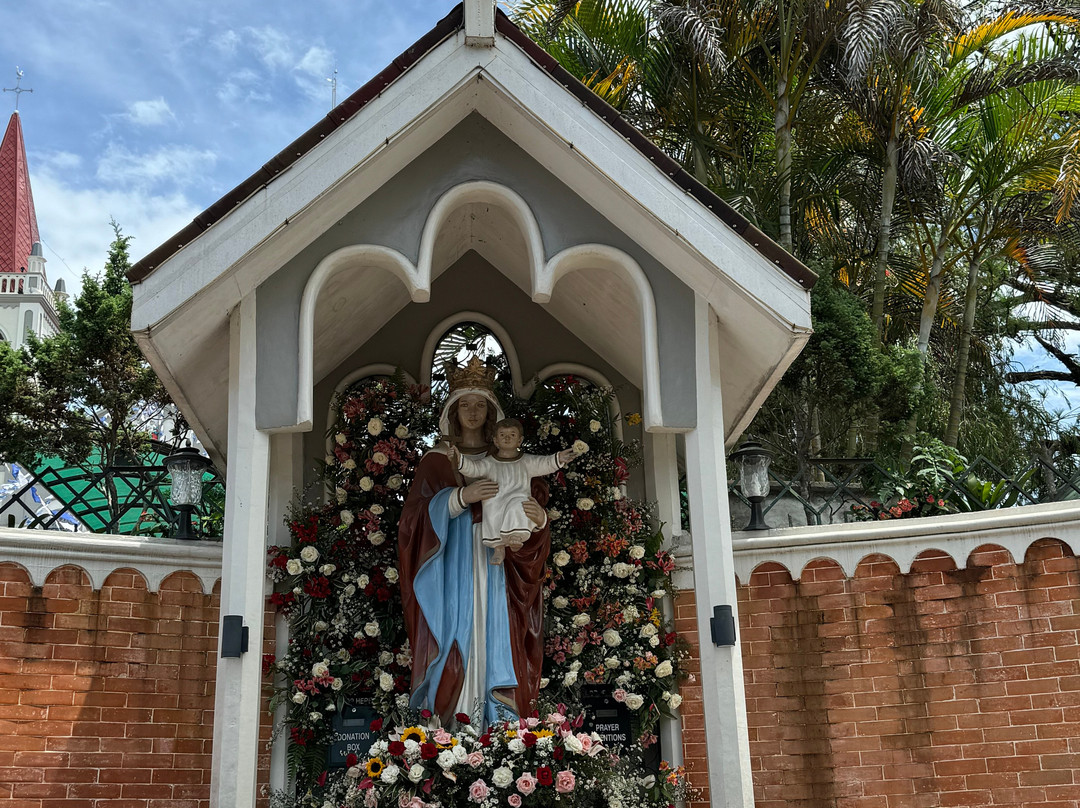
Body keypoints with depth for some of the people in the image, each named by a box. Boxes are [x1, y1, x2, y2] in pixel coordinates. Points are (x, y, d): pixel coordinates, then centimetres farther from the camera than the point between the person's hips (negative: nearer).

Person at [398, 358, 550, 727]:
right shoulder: (437, 459, 10)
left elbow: (533, 501, 9)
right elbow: (418, 512, -2)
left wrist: (538, 517, -15)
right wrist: (460, 497, -18)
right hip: (452, 558, -2)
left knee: (493, 627, -7)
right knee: (456, 624, -12)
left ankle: (498, 717, -8)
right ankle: (447, 717, -12)